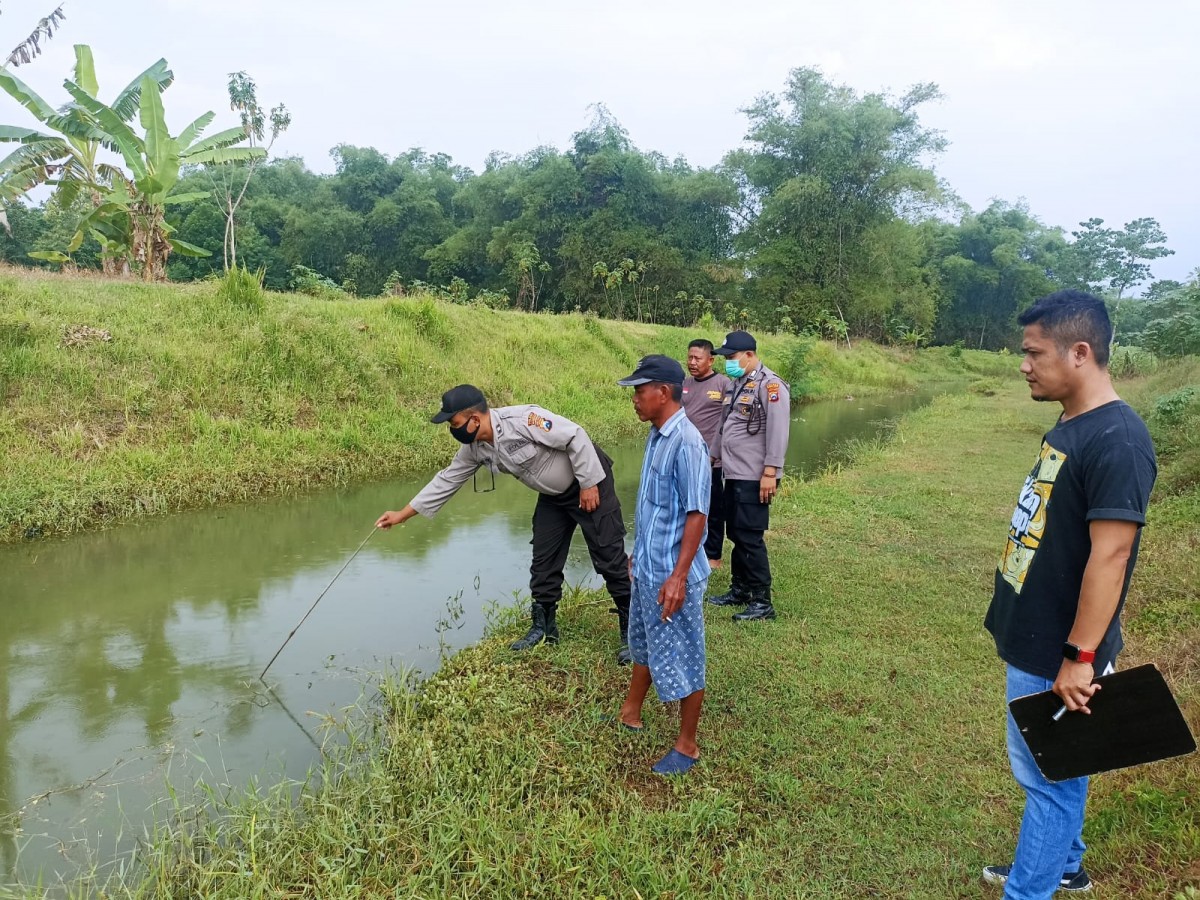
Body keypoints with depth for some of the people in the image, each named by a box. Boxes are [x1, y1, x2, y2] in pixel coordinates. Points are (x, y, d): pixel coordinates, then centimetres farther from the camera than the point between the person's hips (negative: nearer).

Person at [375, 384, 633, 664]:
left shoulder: (523, 419, -31)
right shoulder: (475, 448, -5)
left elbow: (576, 437, -27)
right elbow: (446, 480, 5)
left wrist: (589, 484, -22)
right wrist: (403, 515, 7)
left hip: (589, 483, -8)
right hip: (554, 495, 8)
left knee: (610, 558, -6)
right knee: (544, 561, 9)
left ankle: (632, 633, 3)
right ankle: (544, 628, 25)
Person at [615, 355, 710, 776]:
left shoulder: (686, 442, -22)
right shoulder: (656, 436, 6)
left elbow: (697, 514, -22)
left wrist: (678, 576, -23)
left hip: (671, 575, -9)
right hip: (646, 569, 9)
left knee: (682, 659, 7)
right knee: (644, 645, 25)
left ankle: (687, 745, 23)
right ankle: (629, 714, 44)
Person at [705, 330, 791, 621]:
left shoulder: (770, 385, -12)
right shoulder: (736, 384, 15)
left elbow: (777, 432, -19)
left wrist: (770, 472, -22)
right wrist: (713, 457, 27)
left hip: (754, 478, -9)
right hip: (734, 475, 9)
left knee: (750, 537, -6)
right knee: (736, 534, 15)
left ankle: (762, 601, 2)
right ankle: (740, 589, 27)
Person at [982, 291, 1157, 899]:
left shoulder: (1116, 440, -23)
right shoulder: (1069, 427, 7)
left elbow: (1109, 556, -25)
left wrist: (1078, 658, -22)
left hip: (1056, 656, -9)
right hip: (1032, 641, 9)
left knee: (1048, 777, 6)